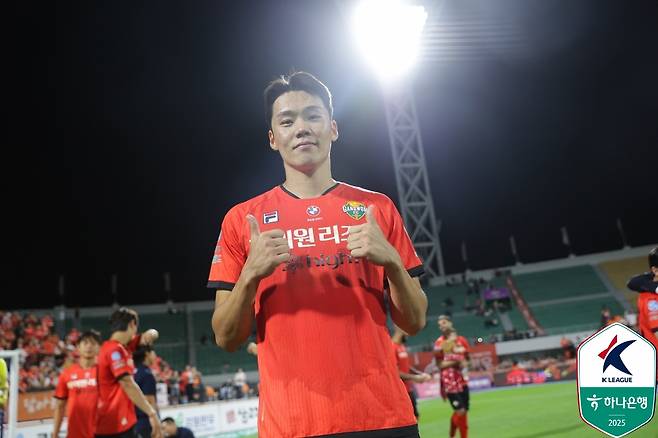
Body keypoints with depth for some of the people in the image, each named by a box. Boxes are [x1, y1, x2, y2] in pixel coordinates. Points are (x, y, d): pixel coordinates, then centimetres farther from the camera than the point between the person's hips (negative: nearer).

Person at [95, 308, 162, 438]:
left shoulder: (116, 347, 12)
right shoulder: (115, 350, -16)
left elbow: (147, 338, 22)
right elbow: (128, 384, -24)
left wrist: (150, 334, -4)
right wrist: (152, 413, -26)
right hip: (116, 425, -10)